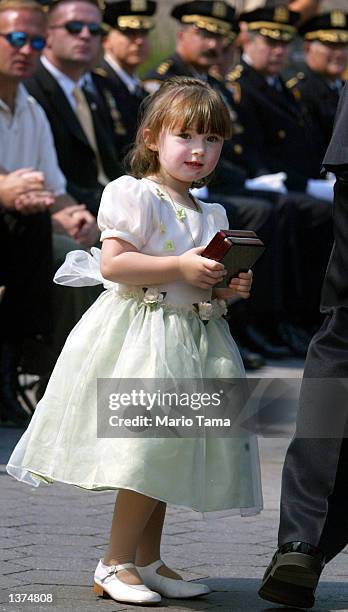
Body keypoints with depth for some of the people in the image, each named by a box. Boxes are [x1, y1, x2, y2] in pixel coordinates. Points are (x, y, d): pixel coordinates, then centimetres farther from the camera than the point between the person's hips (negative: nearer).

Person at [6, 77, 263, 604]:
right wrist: (181, 268, -21)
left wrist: (231, 287, 2)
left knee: (166, 453, 10)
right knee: (148, 449, -14)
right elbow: (113, 264, -18)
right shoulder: (132, 194, -8)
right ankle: (116, 564, -4)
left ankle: (147, 561, 19)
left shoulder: (212, 216, 16)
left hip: (193, 339, 8)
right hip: (141, 336, -7)